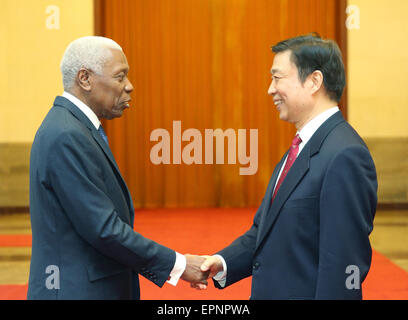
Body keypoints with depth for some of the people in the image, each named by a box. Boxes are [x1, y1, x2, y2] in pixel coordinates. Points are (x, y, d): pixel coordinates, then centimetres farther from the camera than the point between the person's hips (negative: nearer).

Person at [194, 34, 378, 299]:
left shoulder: (345, 156, -21)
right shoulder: (302, 147, 9)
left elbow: (344, 264, -24)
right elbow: (265, 228, 12)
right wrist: (224, 262, -2)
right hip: (271, 291, 9)